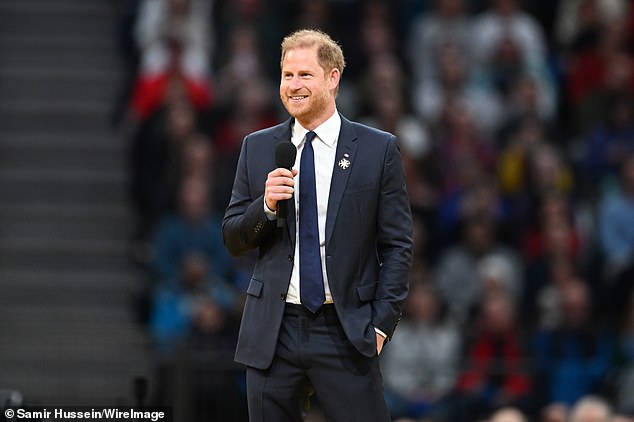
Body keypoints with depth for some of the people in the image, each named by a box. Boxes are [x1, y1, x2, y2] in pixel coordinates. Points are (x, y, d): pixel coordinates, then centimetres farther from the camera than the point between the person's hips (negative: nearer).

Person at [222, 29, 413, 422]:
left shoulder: (378, 149, 1)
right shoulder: (258, 148, 9)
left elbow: (397, 245, 1)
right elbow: (234, 239, 11)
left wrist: (382, 323, -6)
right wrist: (265, 205, -9)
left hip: (346, 330, -3)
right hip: (273, 329, 3)